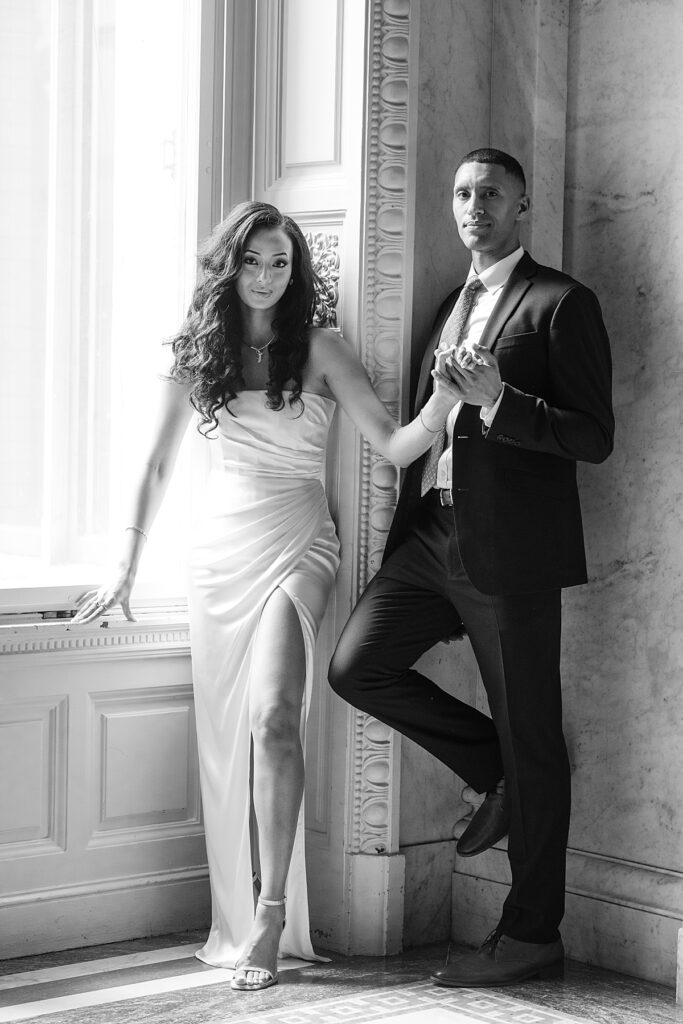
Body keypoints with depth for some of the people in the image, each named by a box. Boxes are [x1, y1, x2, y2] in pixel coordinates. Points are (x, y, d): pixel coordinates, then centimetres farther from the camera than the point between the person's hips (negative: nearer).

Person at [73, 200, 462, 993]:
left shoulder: (319, 351, 1)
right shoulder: (196, 353, 7)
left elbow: (394, 447, -5)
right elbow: (158, 465, 13)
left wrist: (442, 405, -24)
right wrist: (126, 566, 10)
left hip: (296, 548, -3)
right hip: (219, 551, 3)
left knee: (272, 717, -21)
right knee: (226, 733, 5)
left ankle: (272, 918, -16)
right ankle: (238, 921, 16)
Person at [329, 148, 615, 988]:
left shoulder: (561, 303, -3)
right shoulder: (452, 305, 20)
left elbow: (594, 437, -10)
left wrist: (498, 398, -22)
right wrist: (409, 530, 18)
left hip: (509, 546, -7)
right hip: (433, 534, 7)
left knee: (529, 742, 0)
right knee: (356, 667, -6)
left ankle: (531, 935, 12)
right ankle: (497, 775, 14)